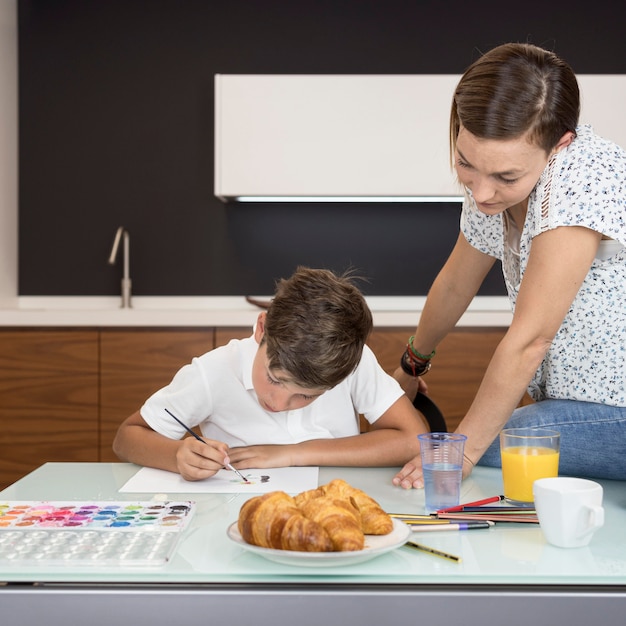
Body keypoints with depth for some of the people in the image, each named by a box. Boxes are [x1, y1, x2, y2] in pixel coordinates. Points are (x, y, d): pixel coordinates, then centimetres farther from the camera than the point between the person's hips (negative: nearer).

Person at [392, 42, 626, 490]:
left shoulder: (582, 179, -28)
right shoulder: (492, 183, -4)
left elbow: (528, 342, -24)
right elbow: (455, 285, 14)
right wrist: (412, 365, 29)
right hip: (581, 398, 8)